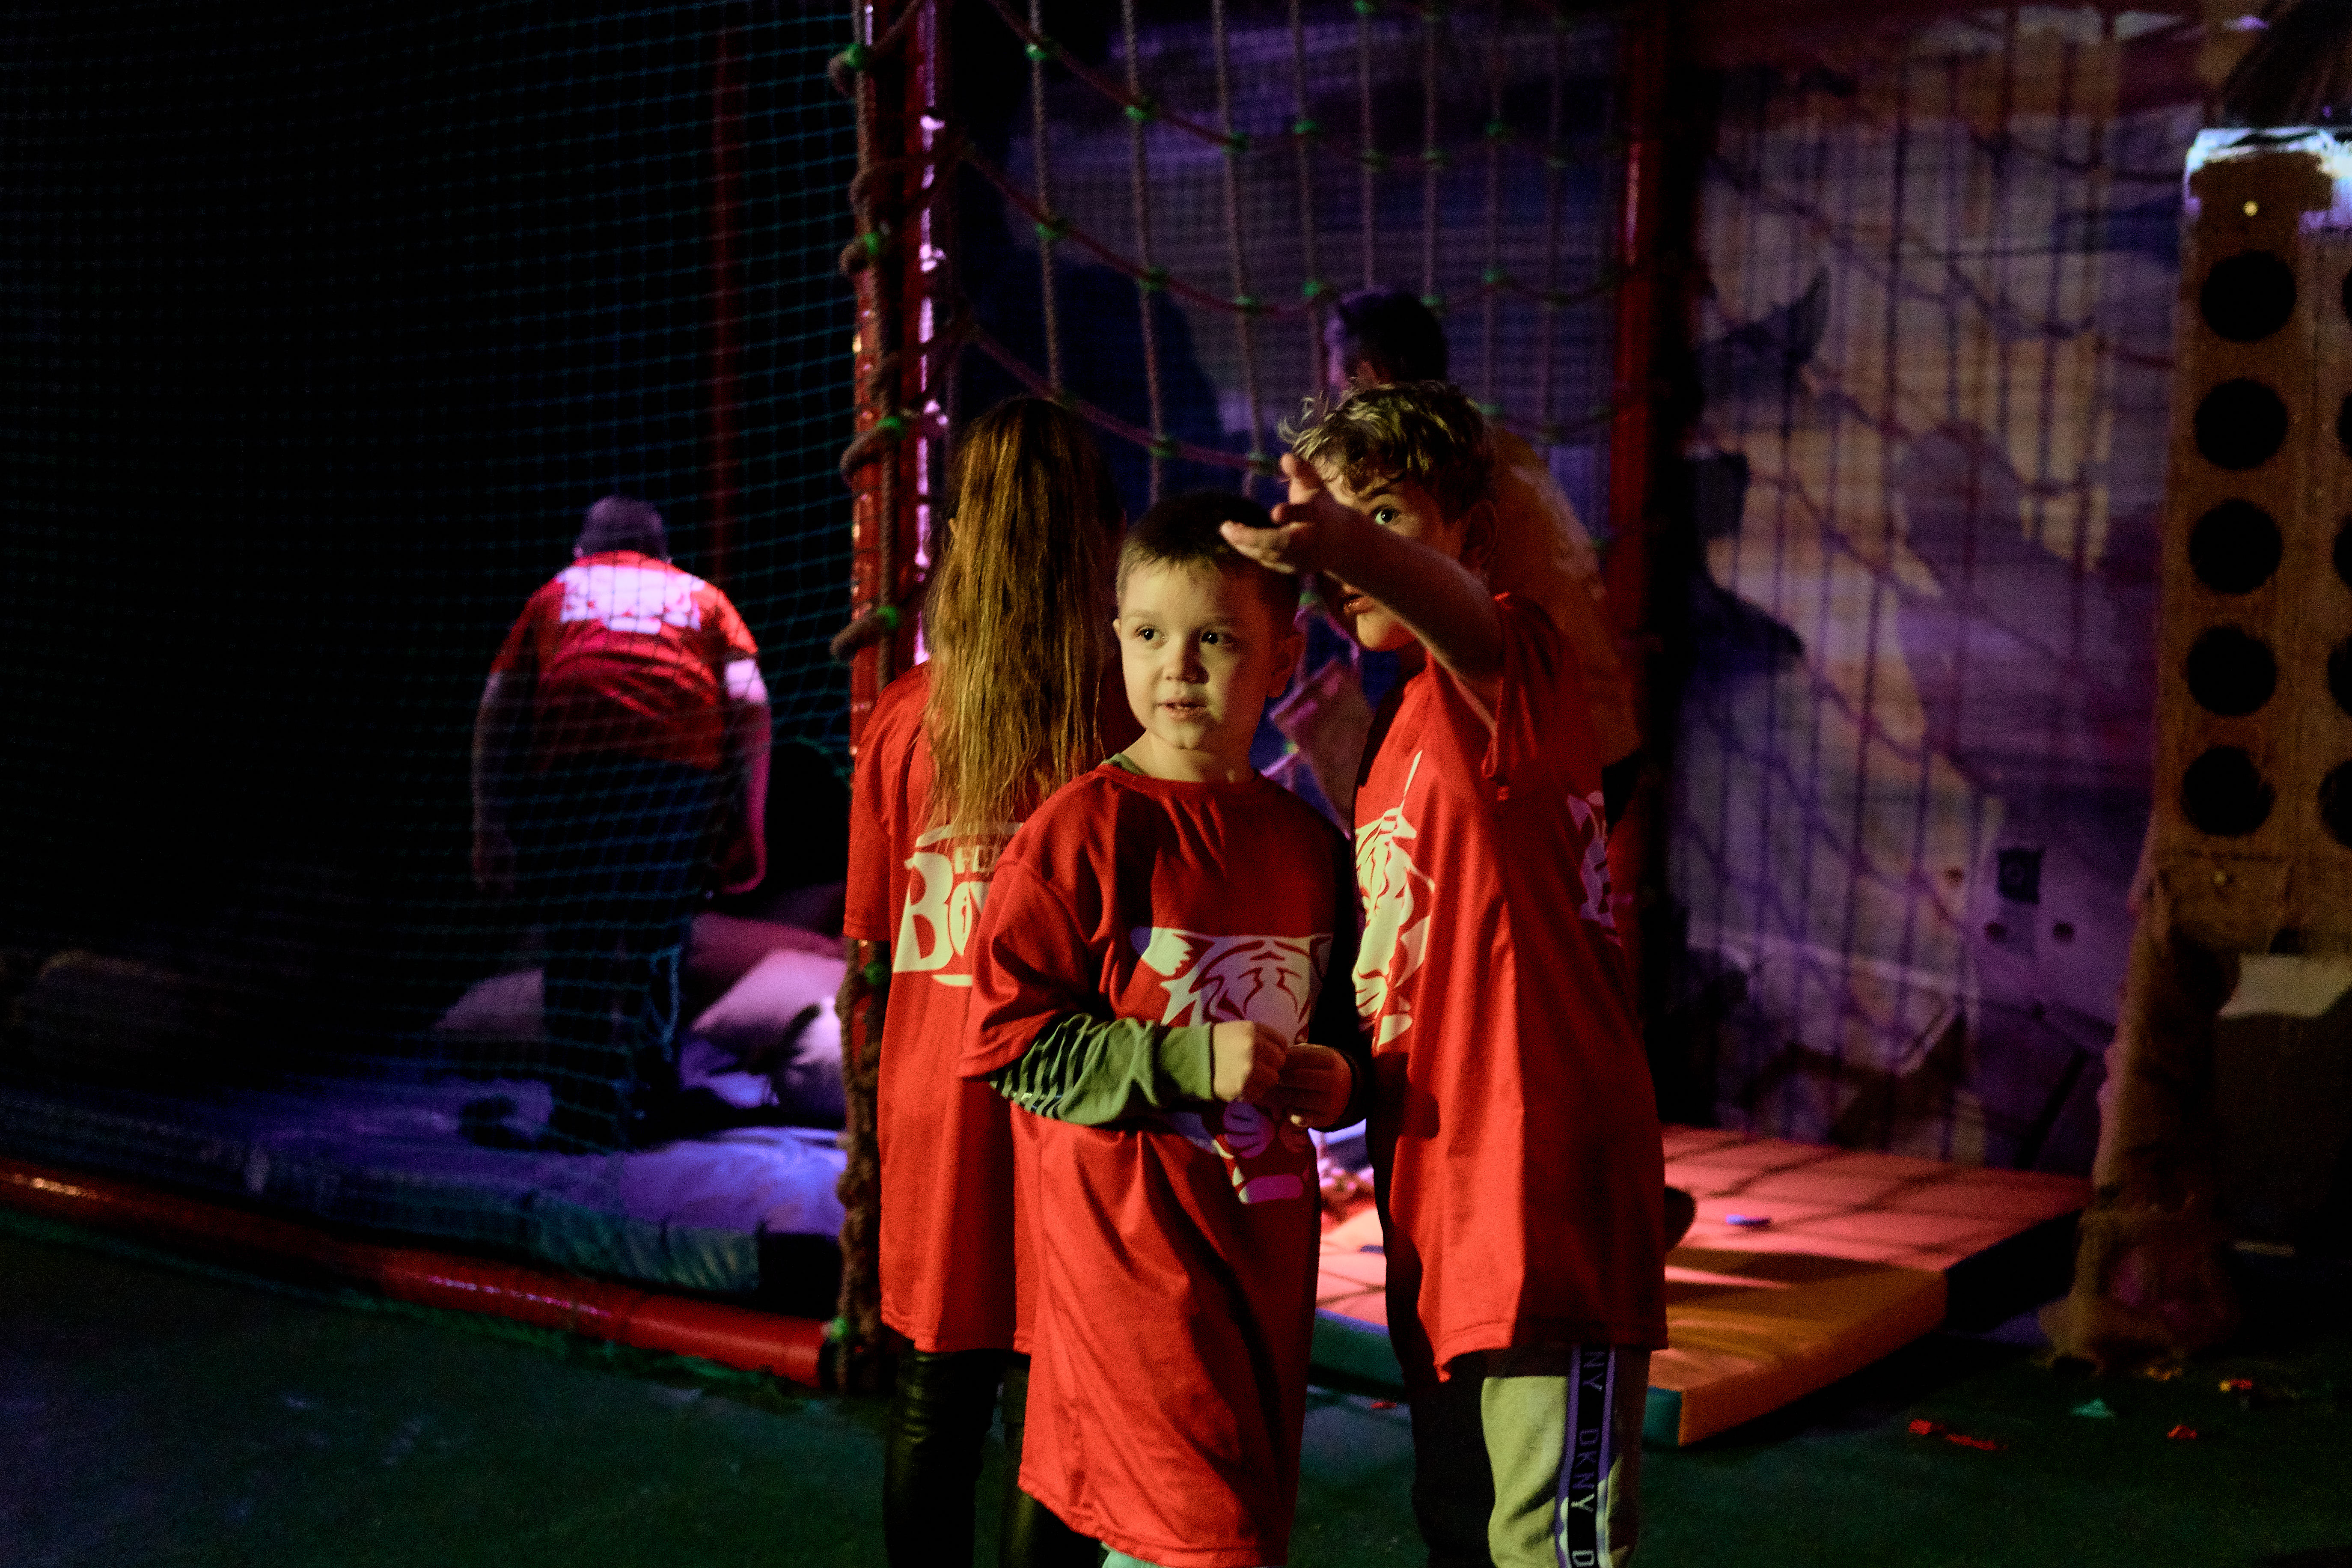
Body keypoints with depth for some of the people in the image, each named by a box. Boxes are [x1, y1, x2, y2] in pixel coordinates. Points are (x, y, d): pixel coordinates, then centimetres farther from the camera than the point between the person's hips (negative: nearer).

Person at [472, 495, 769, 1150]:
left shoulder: (556, 593, 27)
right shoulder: (698, 596, 27)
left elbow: (497, 711, 15)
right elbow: (750, 702, 10)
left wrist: (489, 827, 12)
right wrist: (747, 820, 9)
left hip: (569, 768, 0)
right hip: (683, 774, 1)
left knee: (578, 950, 2)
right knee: (655, 945, 13)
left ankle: (585, 1116, -5)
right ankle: (647, 1110, 15)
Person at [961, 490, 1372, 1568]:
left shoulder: (1306, 844, 10)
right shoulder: (1084, 830, -8)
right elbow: (1010, 1039, -12)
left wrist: (1336, 1079, -1)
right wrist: (1188, 1062, -19)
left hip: (1266, 1231, 7)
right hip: (1129, 1233, -6)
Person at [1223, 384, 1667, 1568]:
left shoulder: (1515, 665, -13)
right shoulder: (1402, 727, 16)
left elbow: (1467, 623, -41)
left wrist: (1357, 544, -59)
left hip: (1545, 1189, -10)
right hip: (1439, 1208, 10)